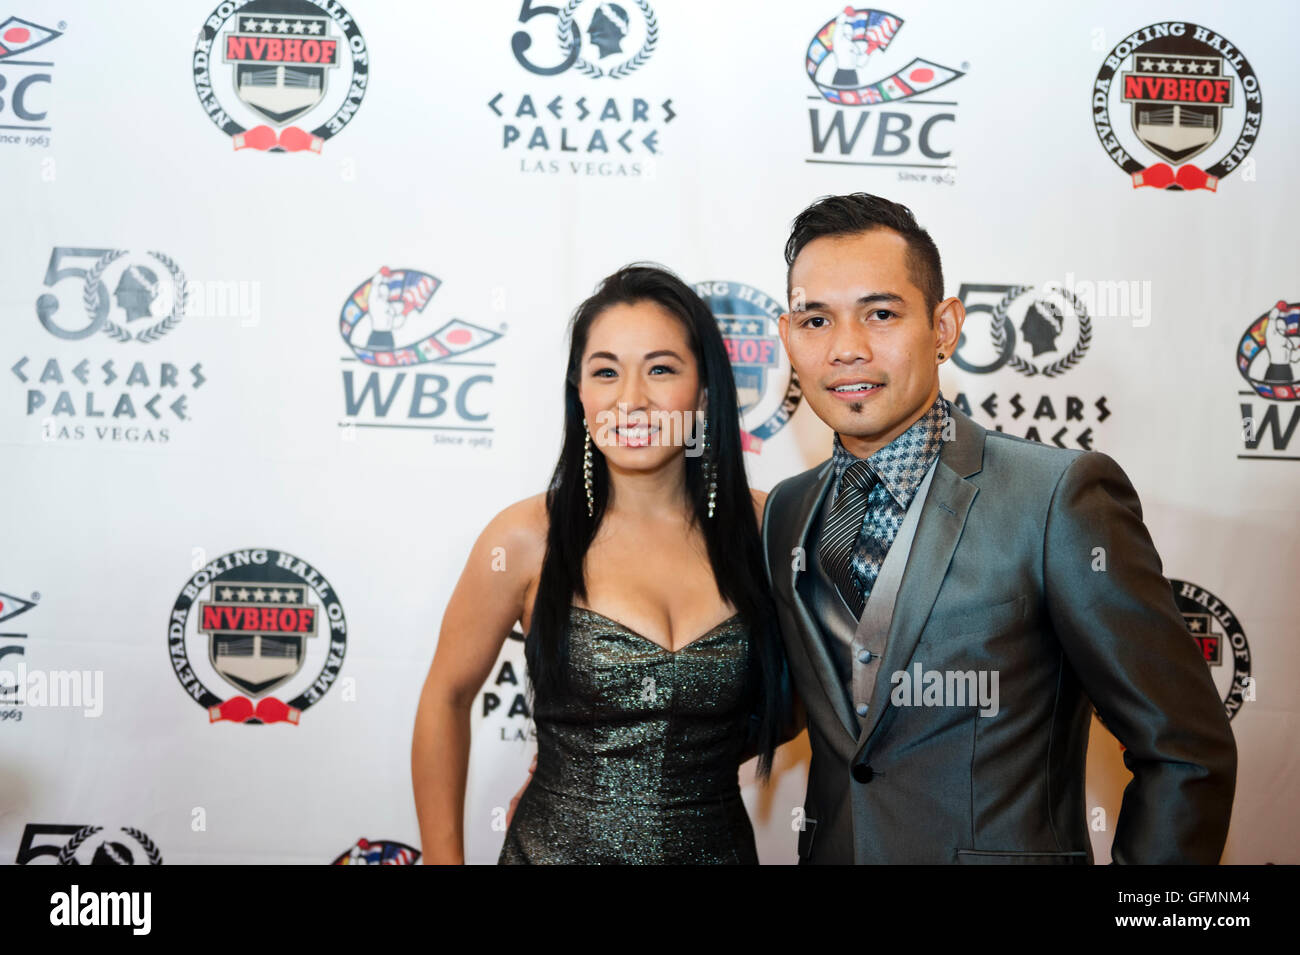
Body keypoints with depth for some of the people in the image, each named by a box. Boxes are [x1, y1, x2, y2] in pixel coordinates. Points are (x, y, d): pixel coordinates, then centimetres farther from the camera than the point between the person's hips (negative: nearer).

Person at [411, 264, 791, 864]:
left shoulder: (762, 526, -7)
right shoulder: (528, 538, -12)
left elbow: (787, 703, 7)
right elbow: (446, 699, -2)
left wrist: (679, 762, -5)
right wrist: (443, 858, -2)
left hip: (719, 843, 2)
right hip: (558, 847, -2)